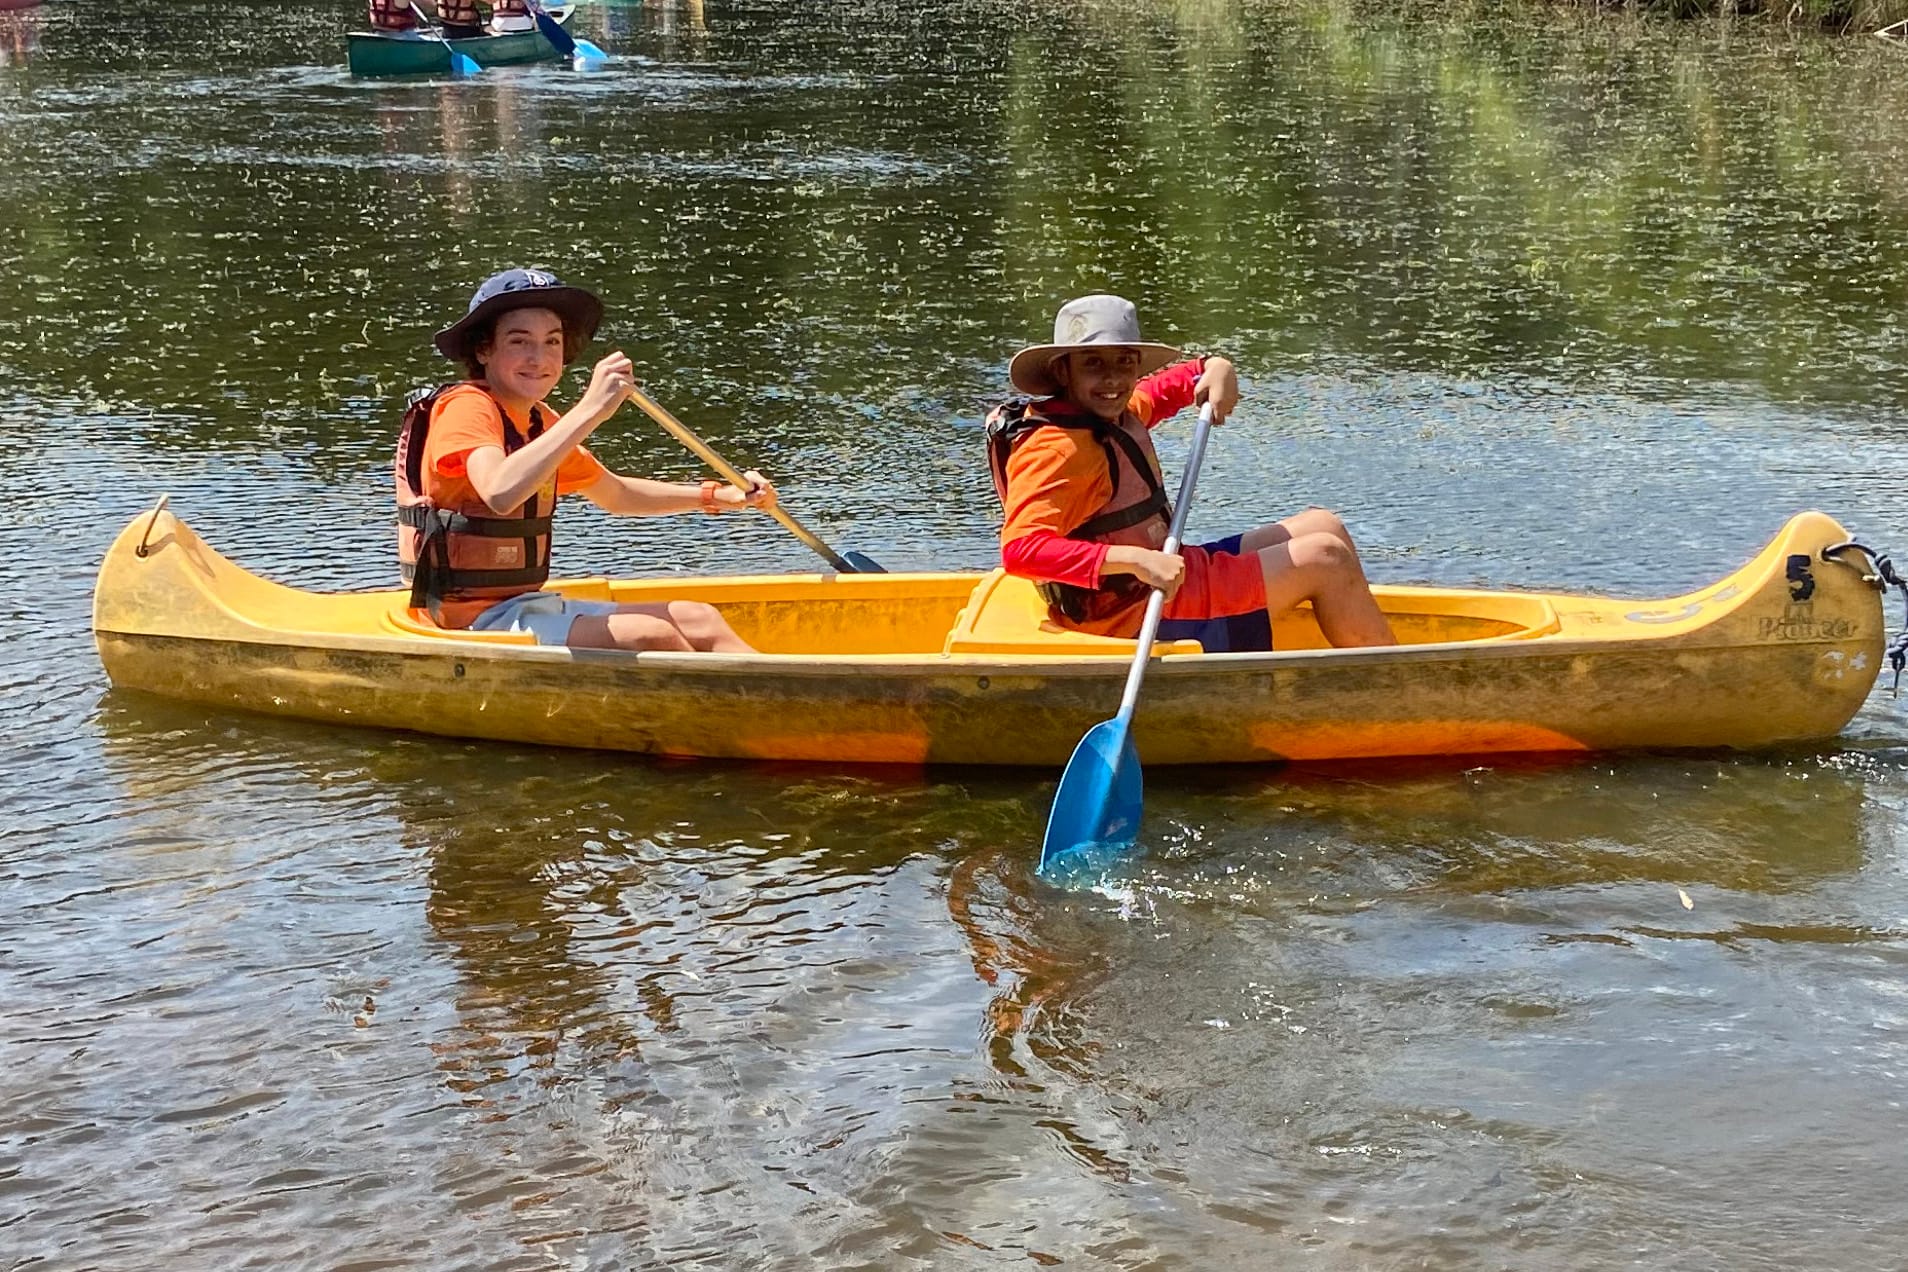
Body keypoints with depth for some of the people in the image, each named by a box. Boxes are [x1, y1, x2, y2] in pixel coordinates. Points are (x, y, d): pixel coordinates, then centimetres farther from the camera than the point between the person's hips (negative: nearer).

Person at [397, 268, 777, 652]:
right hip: (477, 619, -10)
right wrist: (590, 410, -35)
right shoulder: (466, 408, -15)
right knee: (649, 635, -24)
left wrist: (716, 496, 22)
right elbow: (500, 493, -37)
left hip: (530, 606, 10)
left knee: (700, 621, 1)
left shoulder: (538, 422, 14)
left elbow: (614, 494, 30)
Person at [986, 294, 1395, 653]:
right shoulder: (1058, 449, -24)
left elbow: (1159, 390, 29)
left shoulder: (1112, 414, 6)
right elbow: (1019, 548, -38)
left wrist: (1213, 368, 6)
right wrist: (1134, 560, -43)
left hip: (1163, 580, 11)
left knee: (1322, 526, 15)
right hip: (1137, 620, -11)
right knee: (1326, 558, -7)